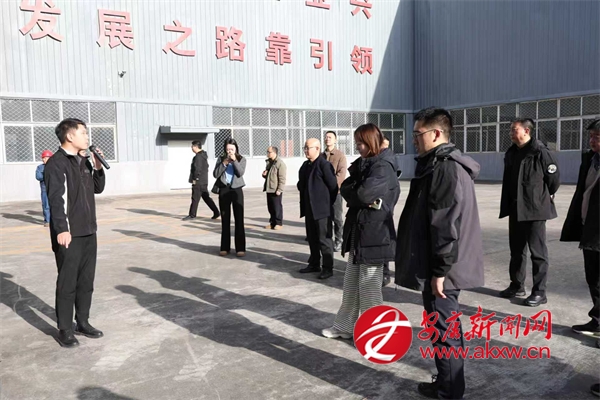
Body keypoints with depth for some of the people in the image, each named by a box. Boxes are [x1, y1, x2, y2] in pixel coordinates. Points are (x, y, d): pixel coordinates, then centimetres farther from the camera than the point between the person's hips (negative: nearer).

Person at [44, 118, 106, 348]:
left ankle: (82, 323, 25)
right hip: (69, 235, -8)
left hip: (88, 232, 8)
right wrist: (61, 229, -23)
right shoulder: (56, 163, -11)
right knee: (67, 283, 0)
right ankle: (65, 330, 12)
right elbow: (56, 199, -18)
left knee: (86, 281, 13)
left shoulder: (84, 162, 13)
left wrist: (98, 167, 3)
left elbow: (98, 188, 19)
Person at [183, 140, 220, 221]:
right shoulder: (204, 155, 15)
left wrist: (195, 179, -14)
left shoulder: (198, 156, -15)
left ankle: (192, 215, 5)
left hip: (198, 181, -10)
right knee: (206, 197, 12)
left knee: (195, 198, -2)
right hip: (204, 181, 10)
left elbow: (197, 169, -22)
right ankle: (216, 212, 9)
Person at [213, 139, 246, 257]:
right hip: (223, 190, 2)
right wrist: (224, 163, -11)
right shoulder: (221, 159, 8)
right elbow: (215, 174, -3)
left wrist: (234, 161, -16)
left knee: (239, 219, -3)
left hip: (236, 190, -2)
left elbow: (241, 173, -12)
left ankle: (240, 248, 0)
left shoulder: (241, 159, 4)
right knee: (225, 220, 7)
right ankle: (225, 247, 13)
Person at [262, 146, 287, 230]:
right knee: (270, 207, 12)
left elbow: (282, 178, -17)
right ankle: (272, 222, 21)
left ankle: (278, 223, 9)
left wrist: (279, 189, -20)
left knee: (277, 207, 0)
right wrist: (264, 174, 6)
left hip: (276, 190, -8)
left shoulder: (280, 163, -12)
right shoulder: (269, 162, 15)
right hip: (269, 189, 8)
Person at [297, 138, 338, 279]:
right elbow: (301, 183, 24)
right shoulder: (306, 165, 11)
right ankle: (314, 264, 28)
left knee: (324, 239, -1)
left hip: (321, 208, -8)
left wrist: (328, 202, -8)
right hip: (309, 208, 8)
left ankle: (328, 268, 8)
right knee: (312, 238, 16)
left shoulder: (324, 164, -15)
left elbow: (333, 185, -15)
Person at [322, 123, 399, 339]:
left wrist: (353, 195, -6)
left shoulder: (383, 167, -14)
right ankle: (346, 326, 30)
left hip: (374, 235, -9)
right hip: (357, 231, 9)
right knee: (351, 283, 17)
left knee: (369, 286, 1)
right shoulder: (362, 164, 13)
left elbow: (364, 193, -27)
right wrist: (363, 199, -13)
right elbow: (345, 188, 3)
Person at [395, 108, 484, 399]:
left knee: (443, 329, 3)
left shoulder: (445, 168, -19)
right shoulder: (444, 164, 14)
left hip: (441, 268, -11)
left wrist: (439, 271, -21)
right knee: (448, 326, 19)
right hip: (444, 265, 11)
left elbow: (446, 226, -24)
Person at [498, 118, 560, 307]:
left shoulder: (540, 152, -13)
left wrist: (544, 197, 7)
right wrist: (508, 204, 13)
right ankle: (517, 286, 27)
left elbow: (554, 178, -5)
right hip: (515, 210, 7)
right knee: (516, 250, 15)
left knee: (538, 252, 1)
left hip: (535, 210, -7)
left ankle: (539, 292, 9)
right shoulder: (511, 153, 8)